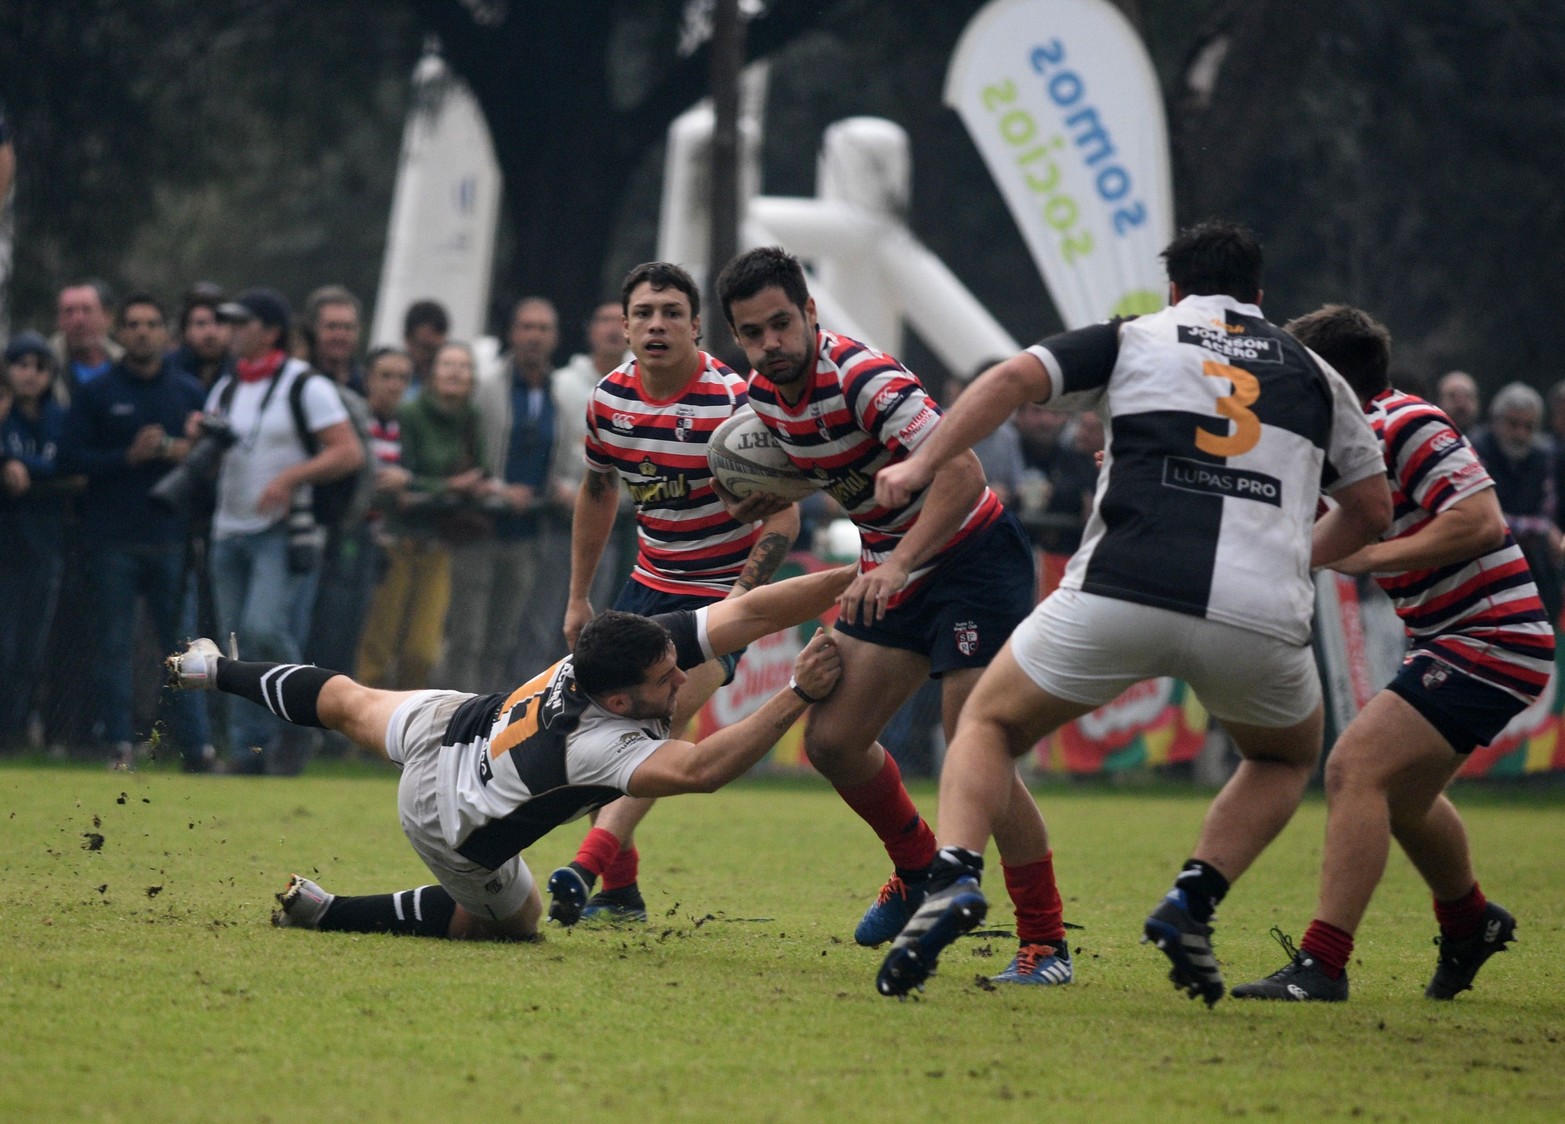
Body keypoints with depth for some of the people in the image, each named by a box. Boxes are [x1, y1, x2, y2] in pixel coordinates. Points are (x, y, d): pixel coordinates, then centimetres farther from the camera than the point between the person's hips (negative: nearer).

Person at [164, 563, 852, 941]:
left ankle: (214, 670, 57)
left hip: (454, 722, 7)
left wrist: (851, 577, -38)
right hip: (452, 819, -7)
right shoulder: (597, 744, -45)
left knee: (350, 703, 33)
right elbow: (700, 770, -59)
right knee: (515, 921, 17)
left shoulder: (649, 640, -28)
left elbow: (749, 611, -30)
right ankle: (328, 913, 16)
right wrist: (797, 695, -61)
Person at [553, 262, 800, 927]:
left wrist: (741, 597, -26)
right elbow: (597, 494, 15)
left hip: (722, 591, -6)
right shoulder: (610, 398, -2)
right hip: (650, 582, 7)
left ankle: (589, 865, -28)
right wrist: (578, 597, 15)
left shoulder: (732, 403, -20)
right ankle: (620, 890, 12)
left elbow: (782, 515, -18)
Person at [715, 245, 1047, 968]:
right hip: (891, 569, 8)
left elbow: (963, 473, -36)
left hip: (973, 555, -8)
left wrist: (899, 562, -44)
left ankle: (1045, 939, -5)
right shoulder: (765, 392, 0)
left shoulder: (861, 377, -26)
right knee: (831, 739, 4)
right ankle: (917, 868, 29)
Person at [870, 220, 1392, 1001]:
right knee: (1285, 758, 32)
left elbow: (1015, 379, 4)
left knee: (990, 724, 20)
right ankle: (1193, 901, 7)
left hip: (1121, 593, -1)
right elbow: (1372, 509, 26)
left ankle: (954, 876, -8)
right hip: (1259, 615, 1)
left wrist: (921, 464, 8)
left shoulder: (1135, 339, 17)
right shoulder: (1314, 374, 22)